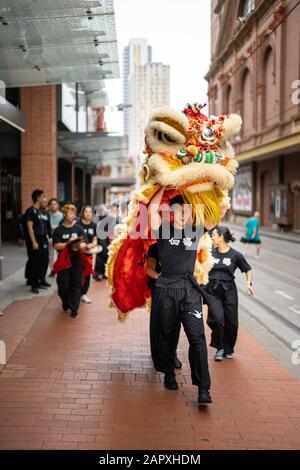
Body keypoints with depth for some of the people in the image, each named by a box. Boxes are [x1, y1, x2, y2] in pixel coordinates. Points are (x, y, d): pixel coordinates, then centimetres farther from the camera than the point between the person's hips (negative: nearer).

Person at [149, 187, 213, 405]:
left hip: (189, 291, 1)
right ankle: (169, 375, 34)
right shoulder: (163, 231, 4)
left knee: (197, 338, -10)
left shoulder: (194, 232, 9)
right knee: (166, 336, 12)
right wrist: (165, 186, -5)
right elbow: (152, 209, -9)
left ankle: (203, 388, -11)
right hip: (166, 290, 0)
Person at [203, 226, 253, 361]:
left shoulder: (235, 255, -1)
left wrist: (248, 283, -5)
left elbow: (248, 270, 9)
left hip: (229, 290, 0)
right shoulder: (210, 252, 3)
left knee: (231, 322, 4)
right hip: (212, 290, 0)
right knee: (217, 319, -15)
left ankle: (228, 349, 27)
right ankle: (219, 348, 6)